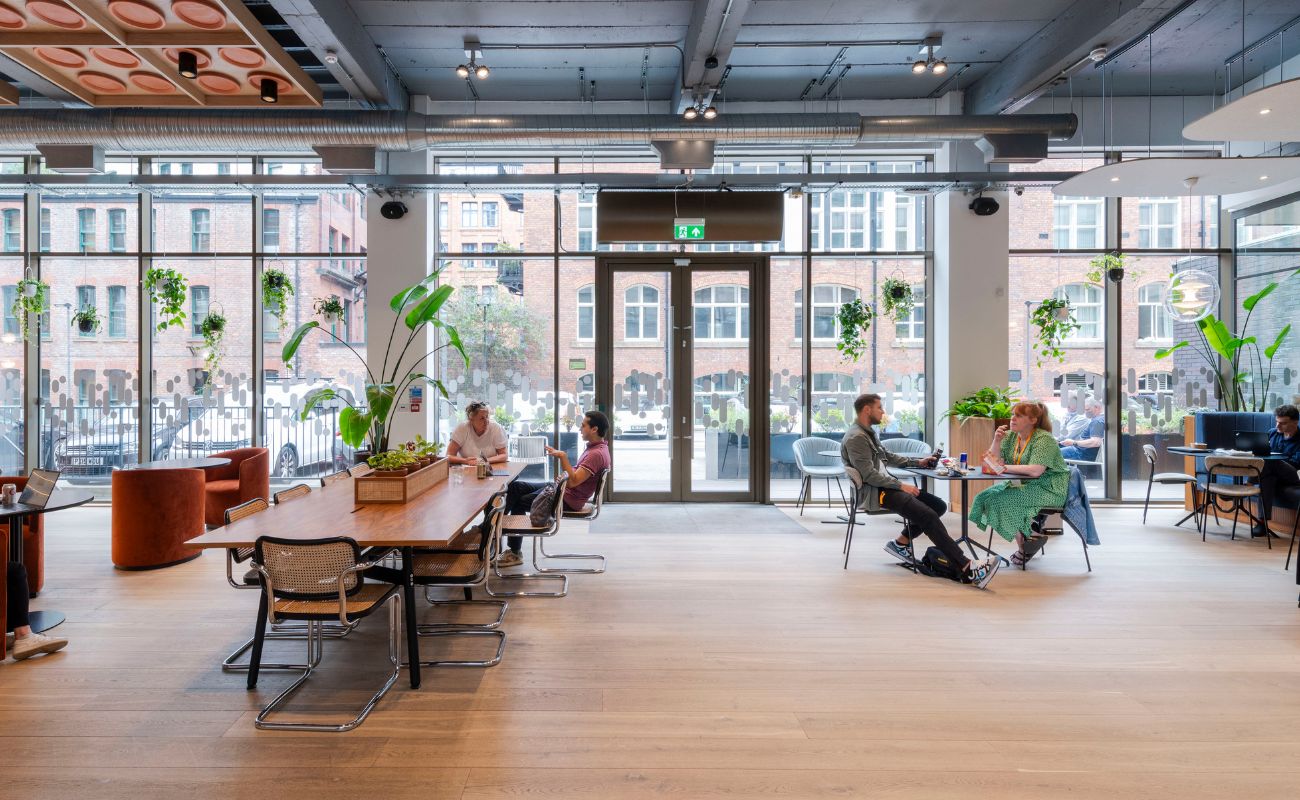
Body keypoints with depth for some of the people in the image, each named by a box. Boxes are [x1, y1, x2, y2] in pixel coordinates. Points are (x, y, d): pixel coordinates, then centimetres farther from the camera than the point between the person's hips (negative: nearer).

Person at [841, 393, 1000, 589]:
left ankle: (900, 543, 11)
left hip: (886, 486, 11)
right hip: (876, 492, -11)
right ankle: (969, 569, -25)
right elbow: (869, 475, -21)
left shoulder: (867, 433, 17)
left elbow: (888, 456, 27)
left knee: (939, 506, 7)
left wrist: (917, 462, 17)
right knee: (928, 516, -23)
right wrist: (901, 485, -17)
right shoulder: (856, 437, -15)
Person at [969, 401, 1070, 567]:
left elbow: (1035, 471, -29)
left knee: (1002, 500, -24)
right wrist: (996, 442, -11)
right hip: (1024, 485, 8)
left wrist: (1004, 468, -24)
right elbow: (995, 464, 3)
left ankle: (1024, 547, -3)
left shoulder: (1044, 439, -15)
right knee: (985, 497, -9)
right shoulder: (1010, 437, 8)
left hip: (1049, 489, -8)